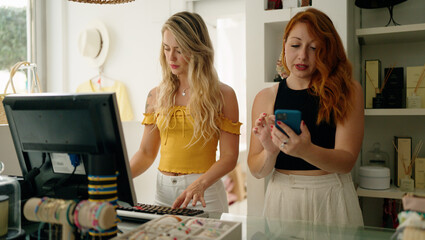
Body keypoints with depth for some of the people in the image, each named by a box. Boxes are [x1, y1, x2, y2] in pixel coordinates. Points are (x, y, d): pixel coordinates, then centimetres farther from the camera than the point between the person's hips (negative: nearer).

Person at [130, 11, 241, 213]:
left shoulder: (222, 95, -6)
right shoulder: (157, 96, 6)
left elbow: (229, 156, -8)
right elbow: (146, 153, 8)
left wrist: (200, 184, -24)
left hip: (205, 193, -3)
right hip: (163, 190, 3)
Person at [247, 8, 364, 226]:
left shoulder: (348, 91, -6)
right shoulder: (266, 98, -2)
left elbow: (346, 161, -13)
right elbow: (256, 171, -2)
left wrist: (305, 151, -31)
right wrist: (270, 152, -23)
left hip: (331, 200, -1)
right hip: (283, 198, 1)